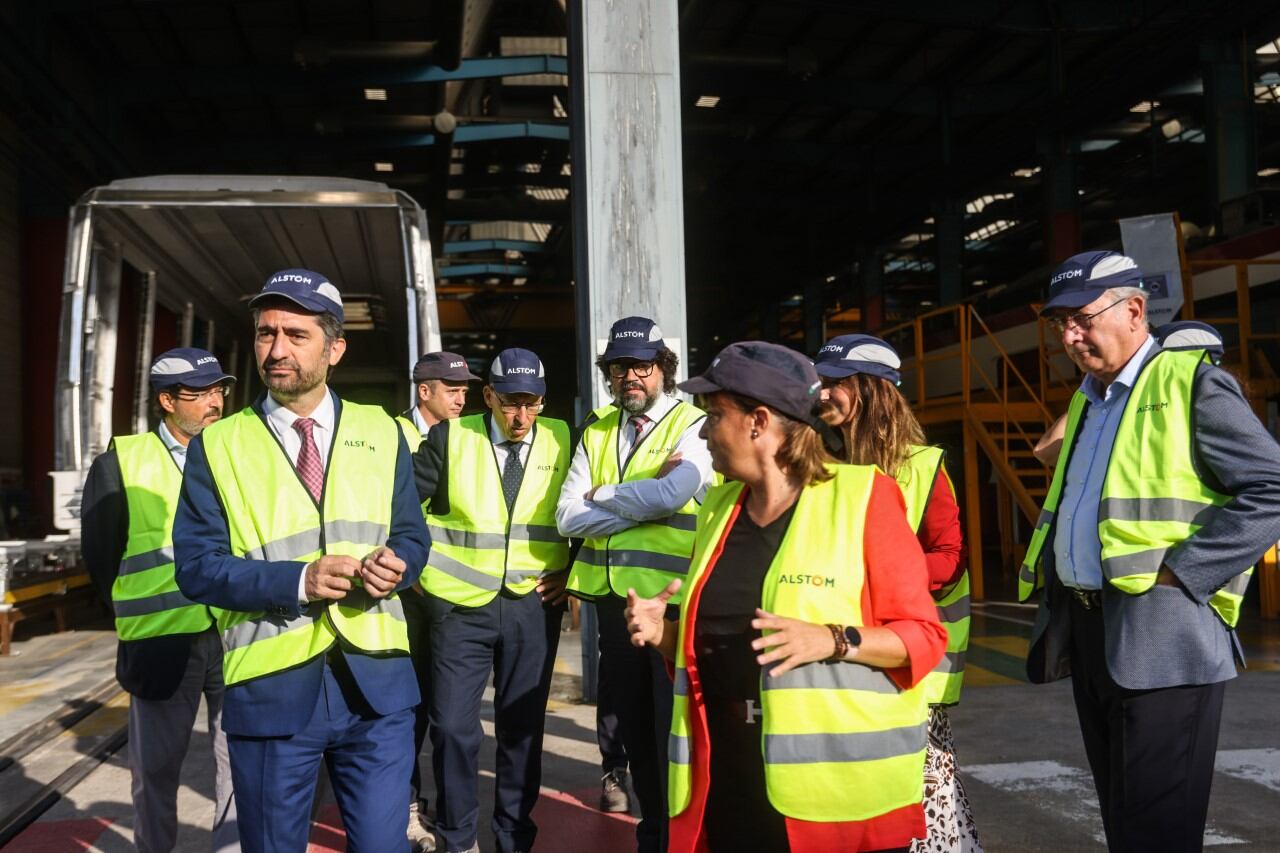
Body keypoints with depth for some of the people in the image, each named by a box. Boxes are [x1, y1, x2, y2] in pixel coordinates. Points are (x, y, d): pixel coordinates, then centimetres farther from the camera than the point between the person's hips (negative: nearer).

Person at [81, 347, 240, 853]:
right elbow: (101, 554, 5)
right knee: (156, 766, 12)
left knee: (240, 760, 8)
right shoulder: (120, 463, 1)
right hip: (163, 642, -1)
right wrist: (140, 617, 6)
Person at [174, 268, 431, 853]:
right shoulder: (217, 445, 1)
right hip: (270, 688, -1)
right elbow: (196, 566, -5)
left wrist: (394, 565, -13)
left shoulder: (380, 432, 7)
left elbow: (411, 536, 11)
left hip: (375, 679, 1)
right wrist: (297, 581, -19)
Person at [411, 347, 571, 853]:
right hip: (461, 604, -1)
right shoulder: (451, 439, -3)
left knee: (523, 727, 9)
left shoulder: (562, 442, 0)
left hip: (534, 605, 1)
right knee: (452, 726, 0)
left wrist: (572, 569, 2)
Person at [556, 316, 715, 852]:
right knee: (634, 728, 17)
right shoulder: (596, 432, 11)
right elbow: (568, 516, -1)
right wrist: (641, 502, -13)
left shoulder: (693, 427, -5)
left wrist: (602, 497, -8)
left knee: (673, 730, 3)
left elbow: (671, 495, -24)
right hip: (613, 599, 6)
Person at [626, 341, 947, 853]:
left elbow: (923, 634, -8)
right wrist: (666, 633, 0)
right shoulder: (719, 506, 10)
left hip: (837, 775, -5)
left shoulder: (861, 496, -8)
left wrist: (833, 641, -23)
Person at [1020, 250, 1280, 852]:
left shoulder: (1192, 383, -7)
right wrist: (1055, 610, 13)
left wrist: (1177, 575, -17)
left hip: (1159, 632, -8)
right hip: (1085, 627, 8)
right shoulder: (1085, 401, 17)